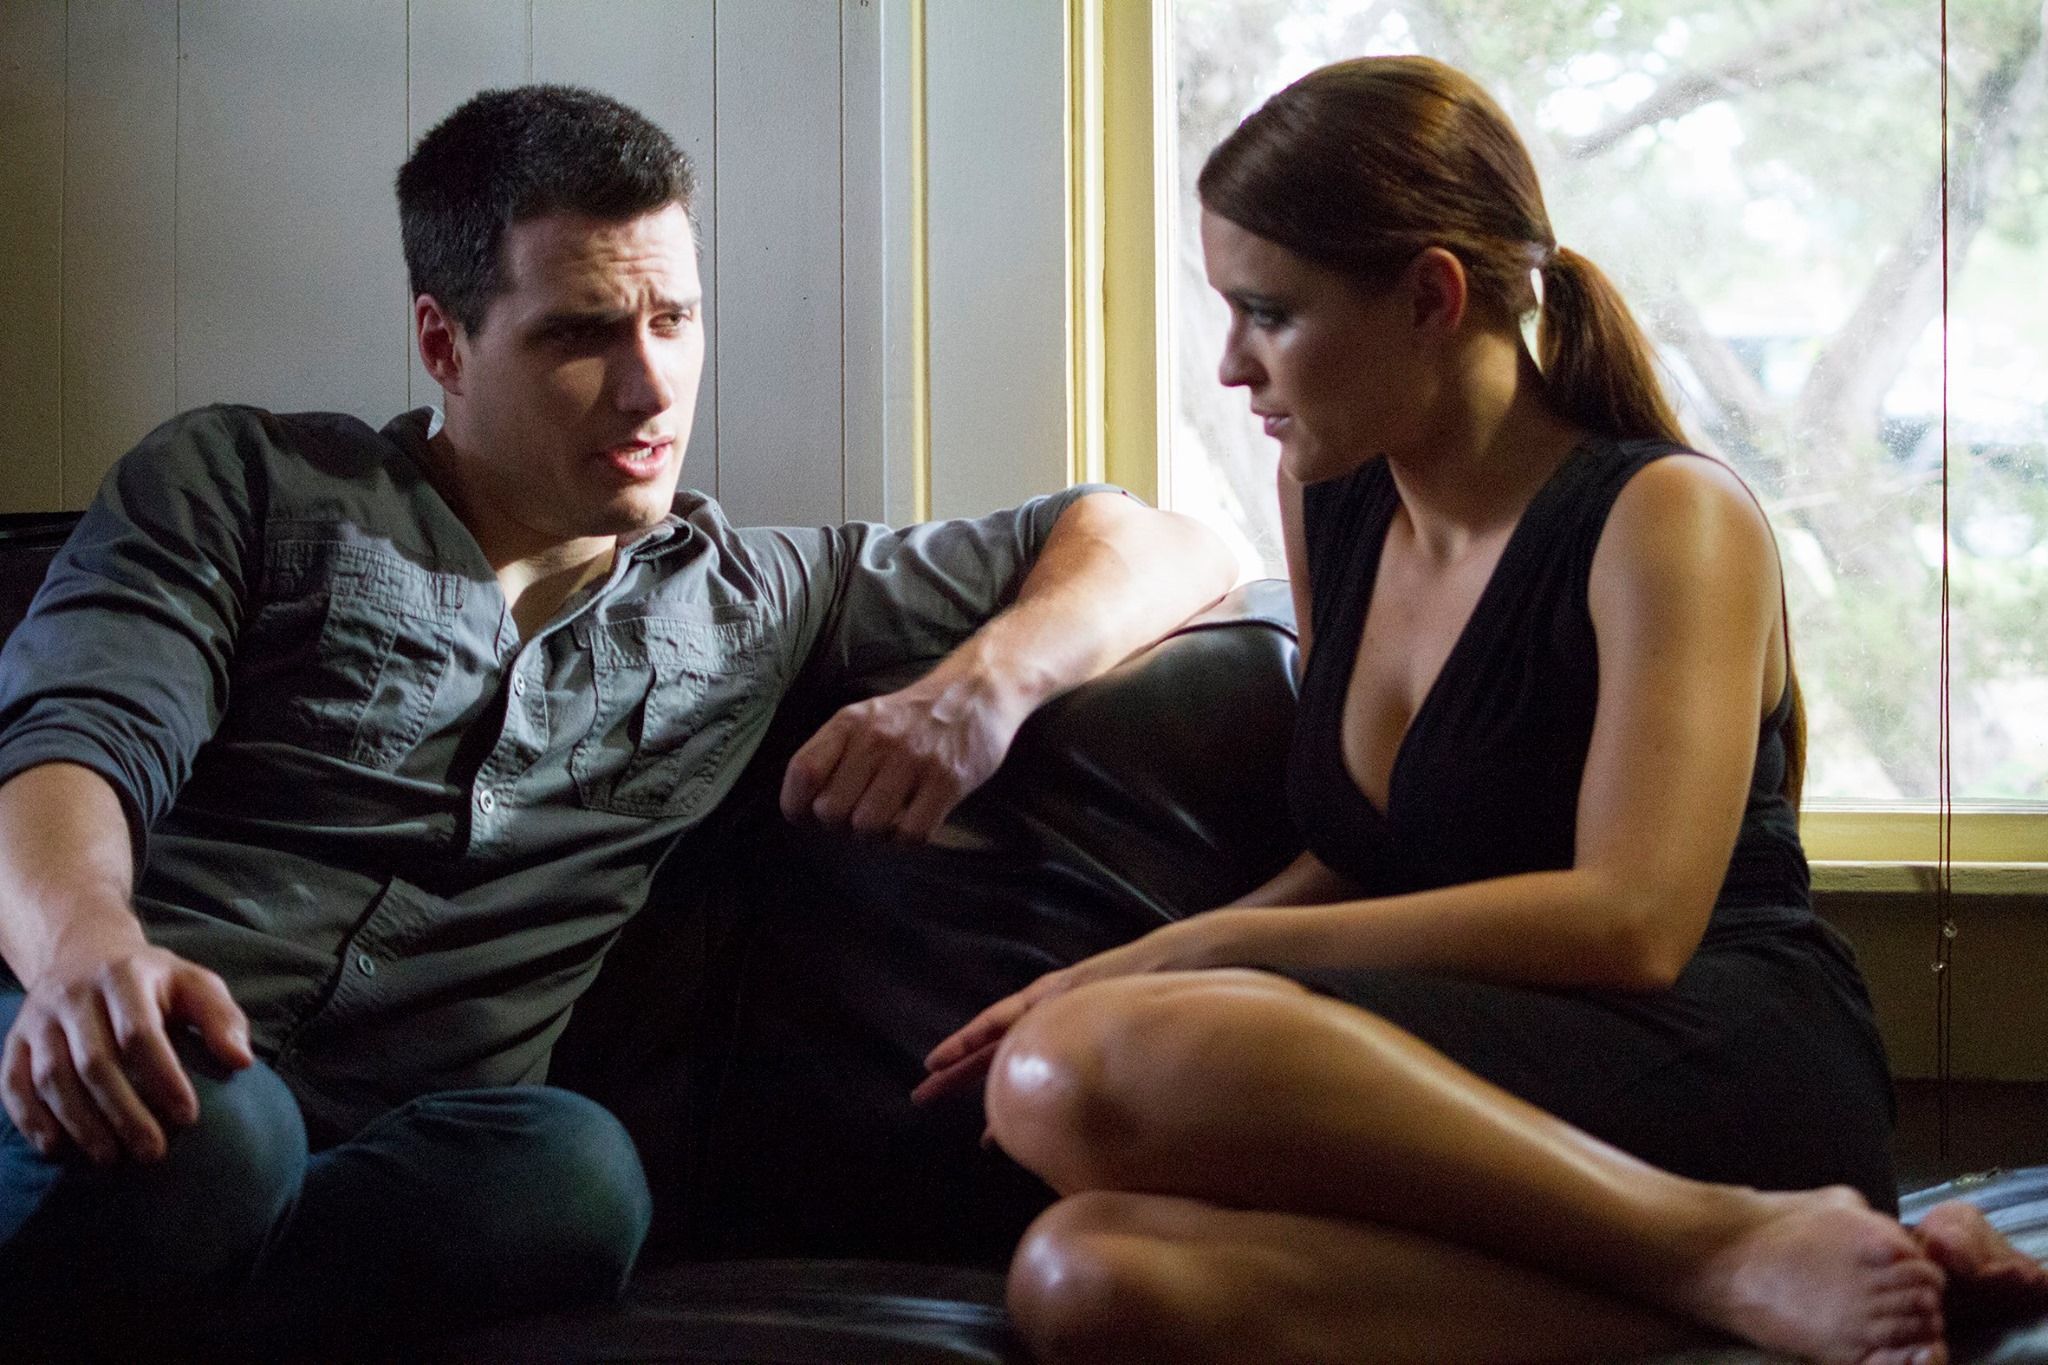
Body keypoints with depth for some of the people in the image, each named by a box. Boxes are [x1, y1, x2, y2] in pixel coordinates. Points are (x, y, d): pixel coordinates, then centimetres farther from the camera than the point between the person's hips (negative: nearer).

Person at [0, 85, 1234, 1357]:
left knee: (577, 1167, -35)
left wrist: (989, 678, 2)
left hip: (399, 1161, 3)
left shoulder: (749, 597, 23)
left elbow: (1166, 550, 26)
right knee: (206, 1126, -40)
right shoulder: (240, 482, 15)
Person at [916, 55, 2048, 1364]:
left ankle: (1718, 1247, -21)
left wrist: (1202, 954, -15)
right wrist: (1132, 970, 6)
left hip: (1725, 1072, -7)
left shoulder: (1667, 519, -4)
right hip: (1495, 1121, 8)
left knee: (1071, 1073, -30)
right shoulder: (1329, 498, 18)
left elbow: (1629, 921, -16)